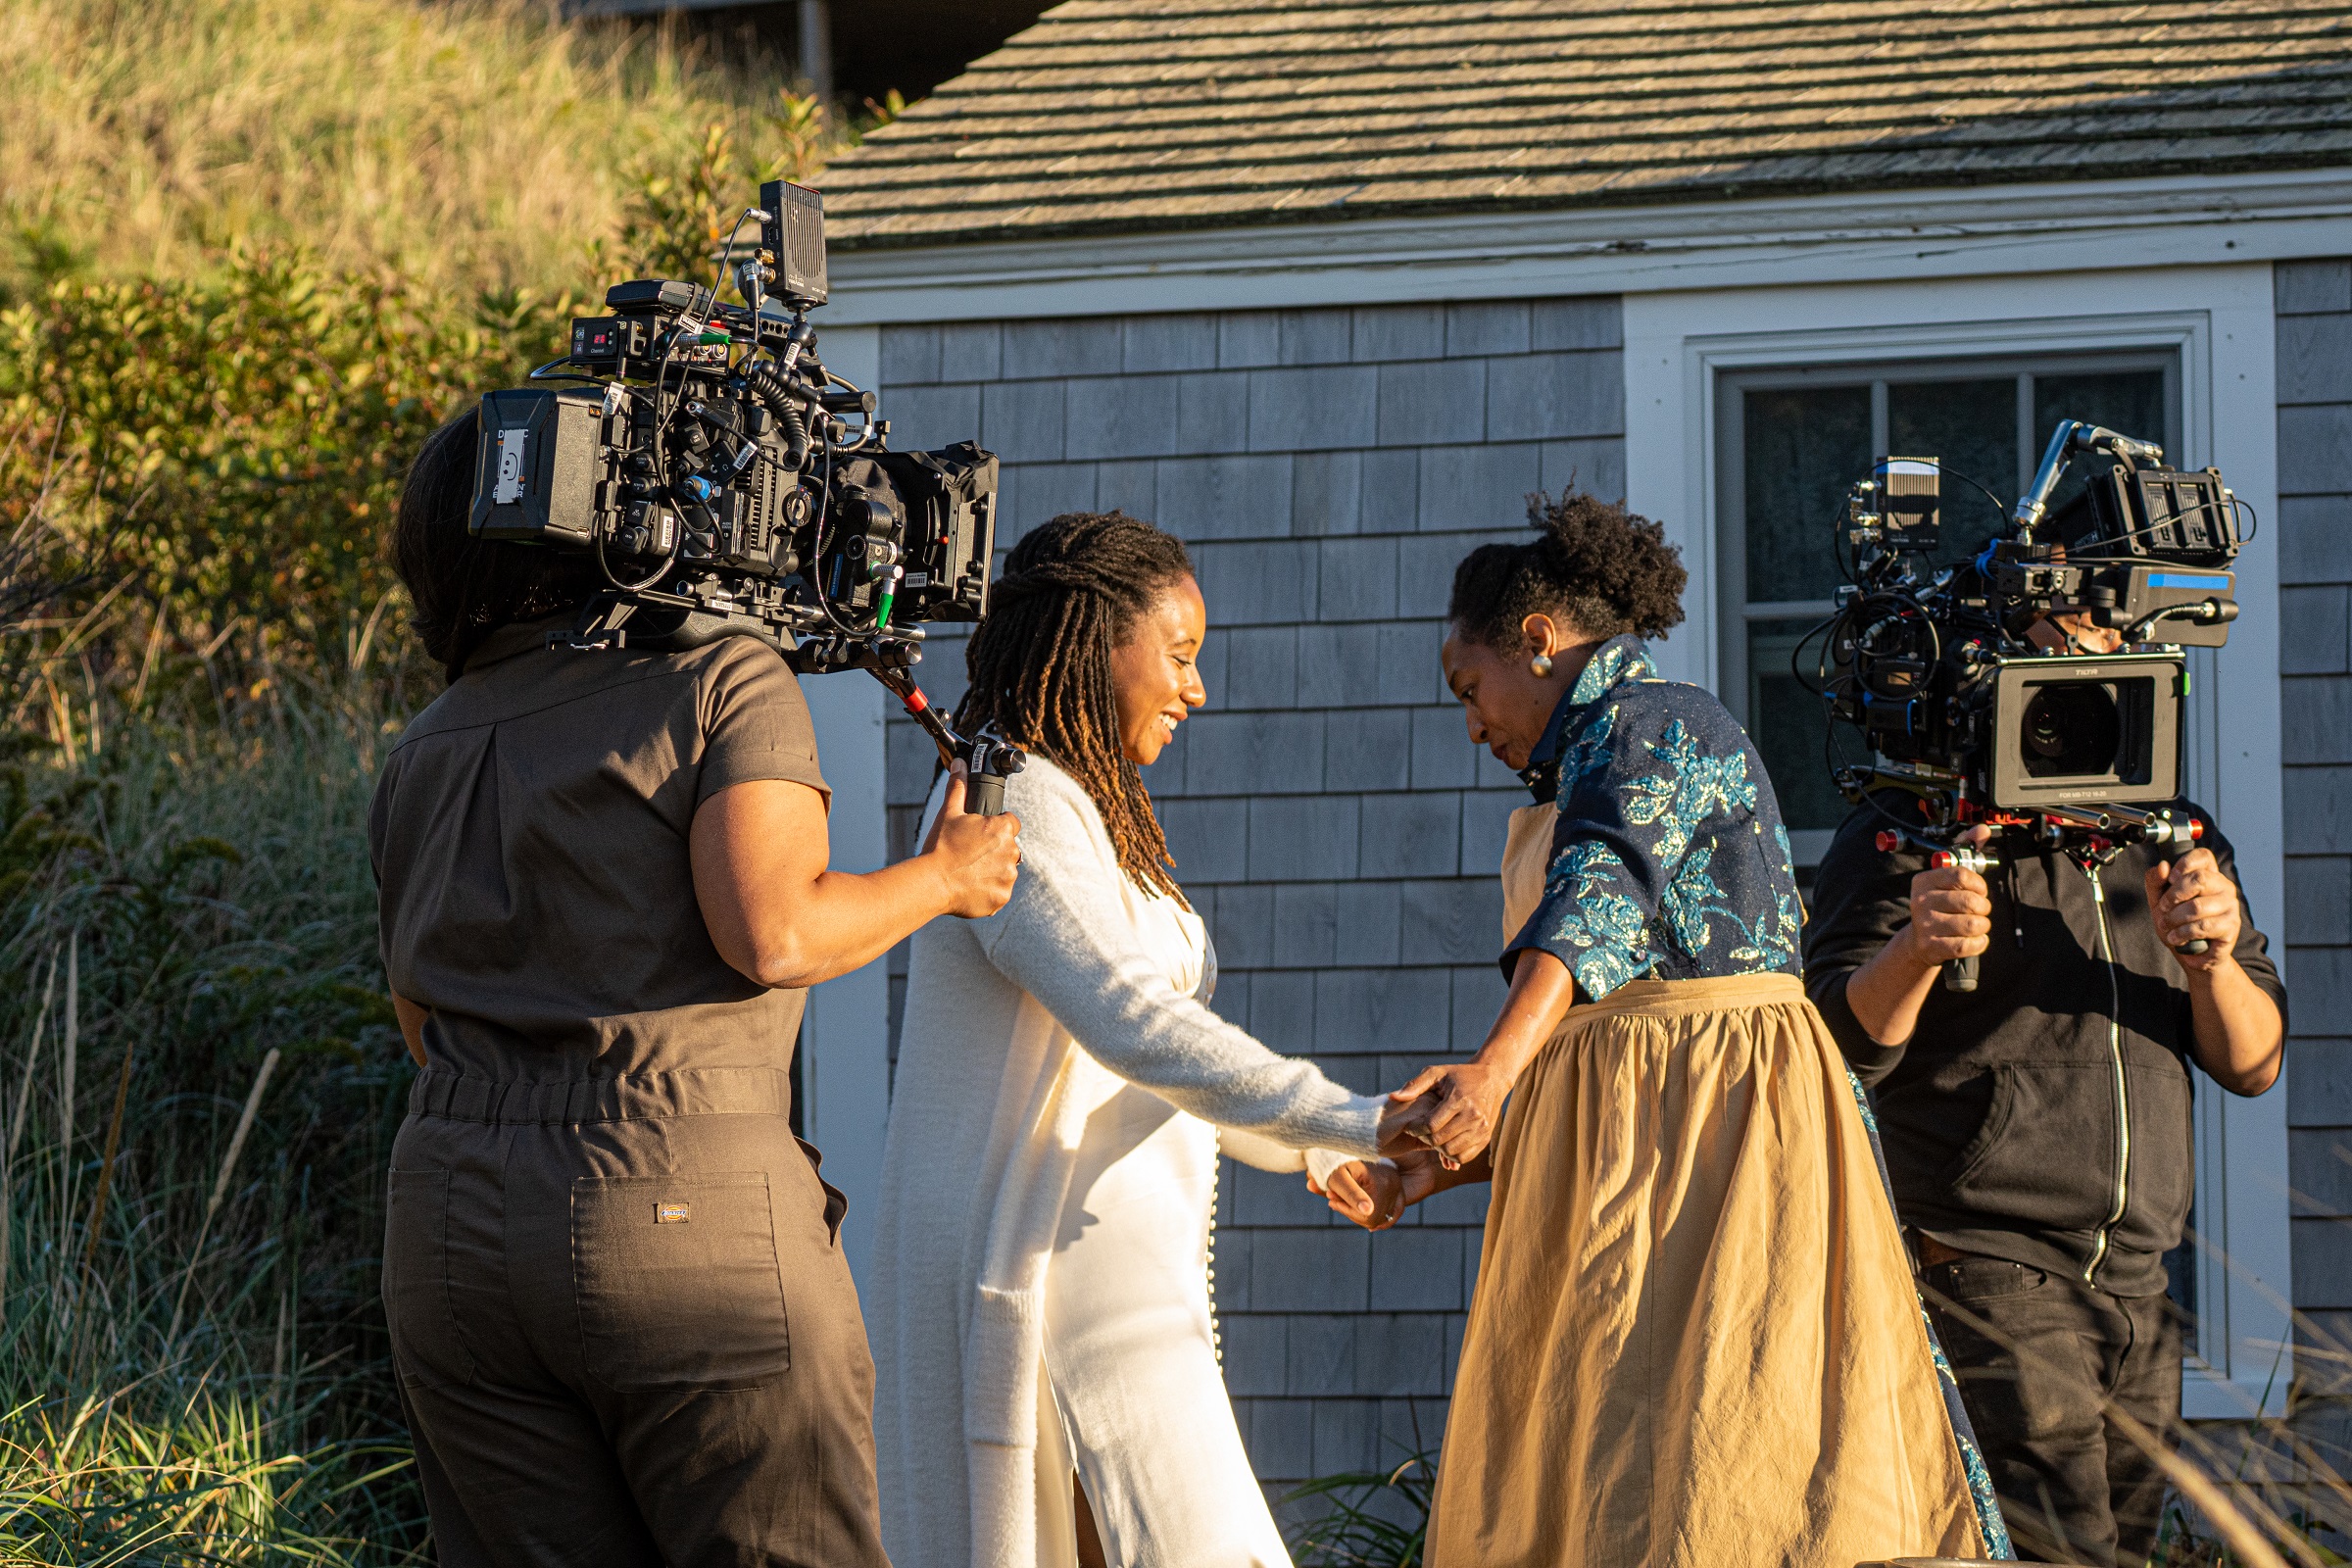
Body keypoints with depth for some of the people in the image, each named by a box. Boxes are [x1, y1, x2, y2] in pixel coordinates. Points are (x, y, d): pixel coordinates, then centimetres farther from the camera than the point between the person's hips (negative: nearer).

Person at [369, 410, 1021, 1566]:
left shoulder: (420, 758, 15)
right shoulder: (724, 679, -3)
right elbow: (772, 935, -13)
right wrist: (939, 879, 2)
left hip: (451, 1231, 6)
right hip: (690, 1210, -5)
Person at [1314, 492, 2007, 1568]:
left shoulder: (1649, 726, -4)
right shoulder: (1586, 777, 26)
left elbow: (1599, 903, -25)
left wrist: (1495, 1066, -40)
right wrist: (1427, 1176, 20)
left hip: (1712, 1110, -10)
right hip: (1620, 1148, 10)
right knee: (1580, 1481, 2)